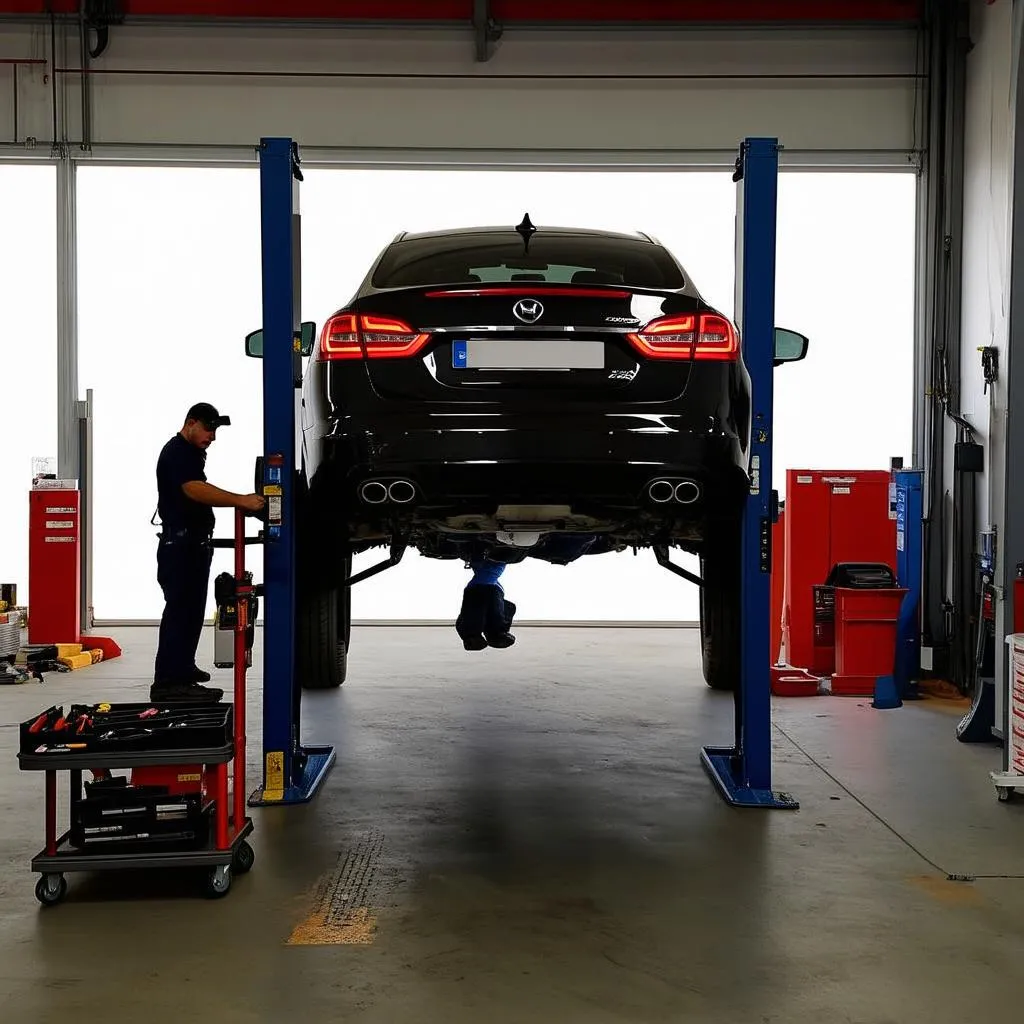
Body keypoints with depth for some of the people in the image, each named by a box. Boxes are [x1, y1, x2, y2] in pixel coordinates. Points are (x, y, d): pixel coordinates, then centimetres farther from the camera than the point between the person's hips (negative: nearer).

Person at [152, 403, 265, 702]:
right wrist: (240, 501, -38)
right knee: (180, 610, -14)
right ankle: (170, 683, -17)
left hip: (195, 543, 11)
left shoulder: (192, 453, 20)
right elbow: (194, 489, -30)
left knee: (191, 610, 16)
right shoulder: (176, 452, -14)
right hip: (179, 543, -11)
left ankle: (183, 669, 26)